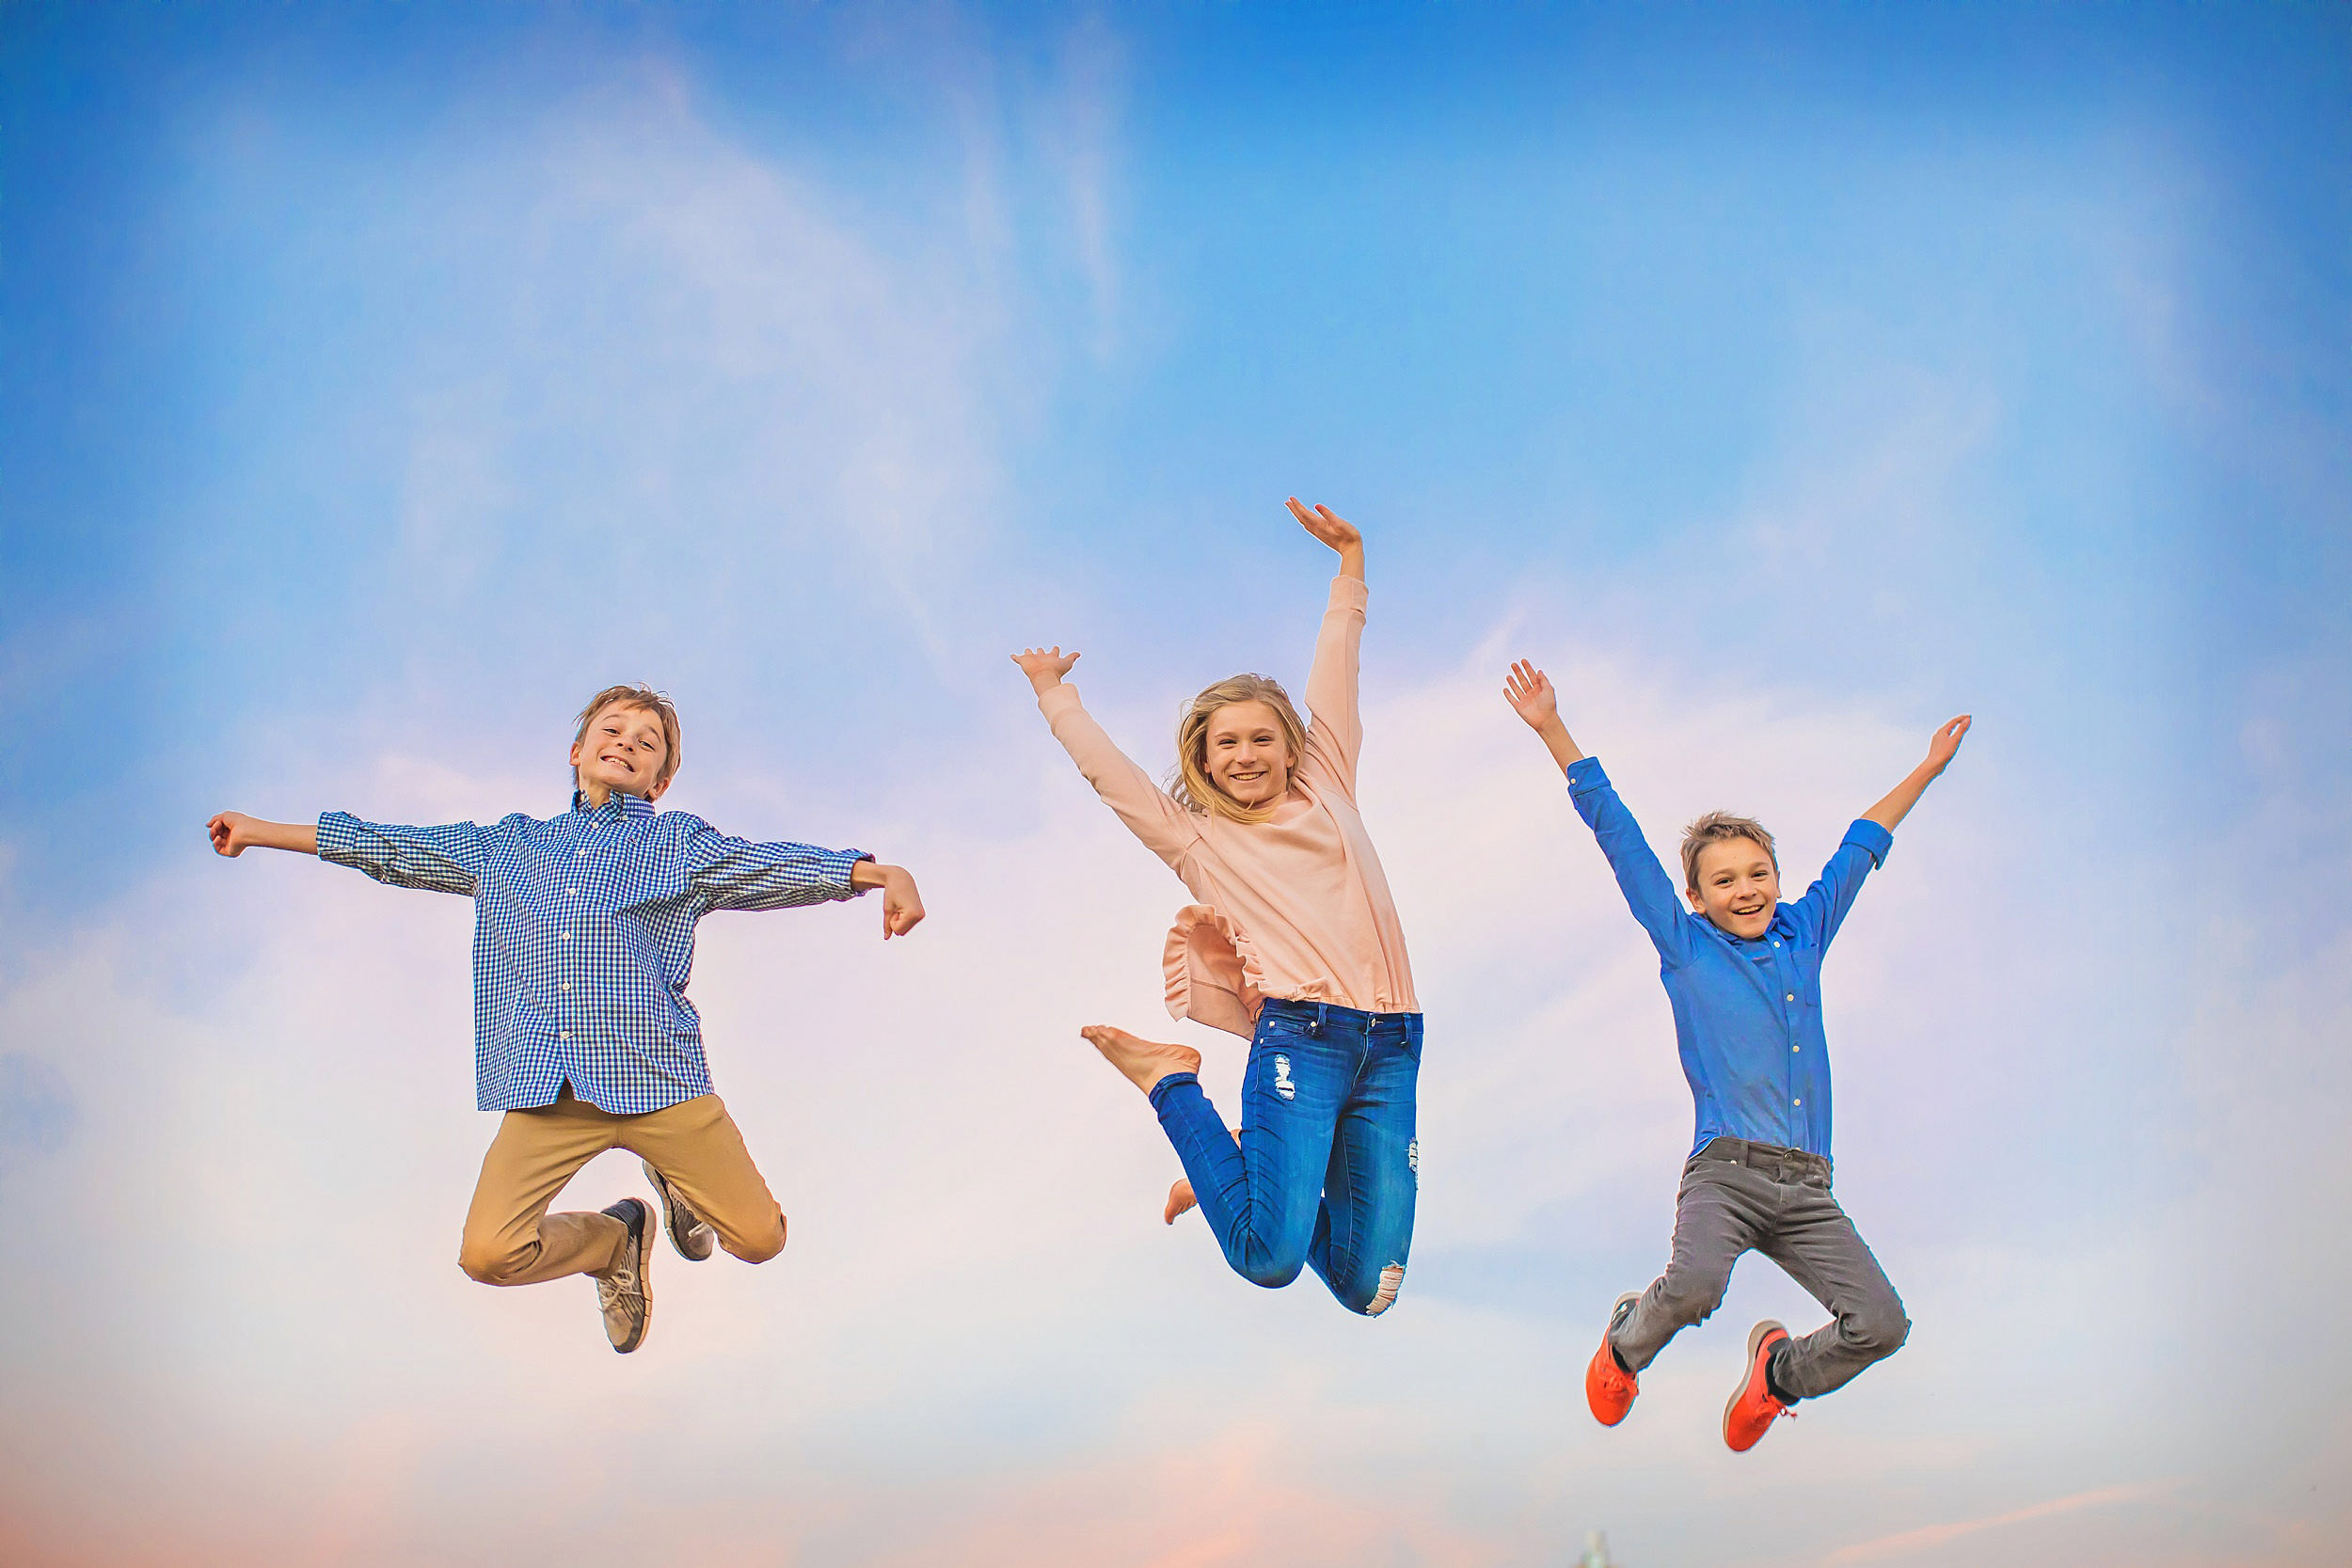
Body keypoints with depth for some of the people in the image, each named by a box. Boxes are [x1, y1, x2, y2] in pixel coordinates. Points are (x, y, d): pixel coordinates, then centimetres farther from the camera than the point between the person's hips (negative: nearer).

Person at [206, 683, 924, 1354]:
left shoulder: (682, 845, 10)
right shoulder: (507, 847, 20)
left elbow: (773, 865, -4)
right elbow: (395, 851, 24)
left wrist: (883, 875, -21)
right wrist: (264, 831, 26)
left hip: (655, 1075, -2)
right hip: (547, 1090, 2)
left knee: (759, 1240, -5)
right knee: (488, 1255, -13)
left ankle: (673, 1178, 30)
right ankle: (615, 1242, 19)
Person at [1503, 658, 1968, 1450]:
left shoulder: (1804, 934, 18)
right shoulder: (1685, 945, 10)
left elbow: (1861, 846, 32)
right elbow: (1616, 831, 11)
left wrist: (1930, 765, 43)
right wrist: (1553, 730, 12)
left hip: (1808, 1189, 4)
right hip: (1726, 1170, -4)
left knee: (1882, 1324, -13)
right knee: (1693, 1287, -31)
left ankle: (1781, 1370, 21)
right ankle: (1624, 1346, 7)